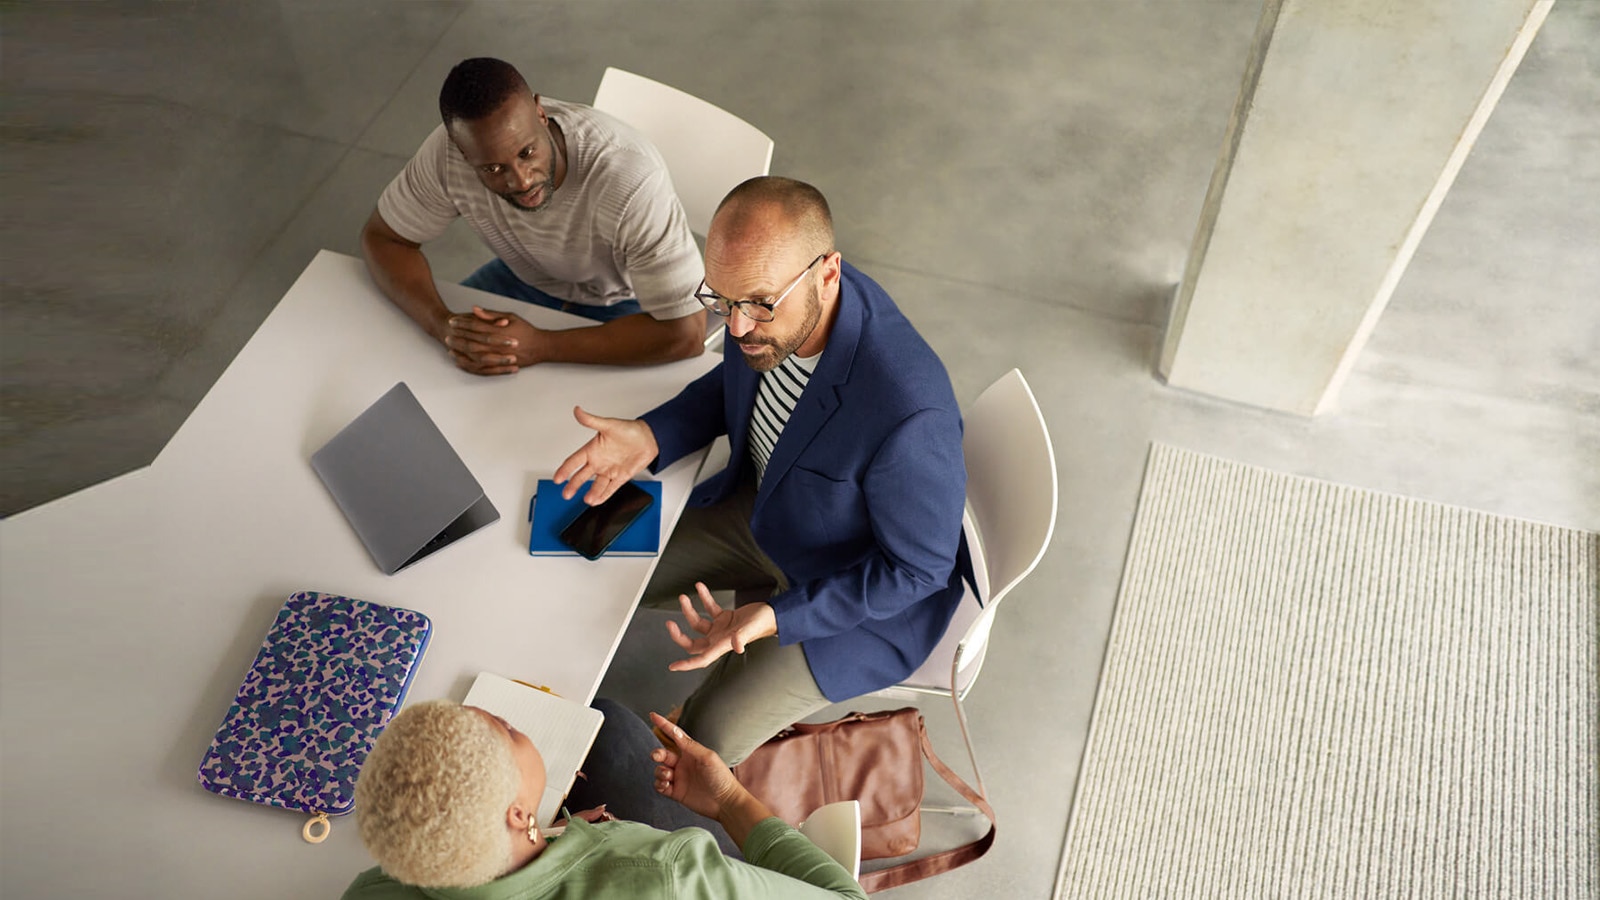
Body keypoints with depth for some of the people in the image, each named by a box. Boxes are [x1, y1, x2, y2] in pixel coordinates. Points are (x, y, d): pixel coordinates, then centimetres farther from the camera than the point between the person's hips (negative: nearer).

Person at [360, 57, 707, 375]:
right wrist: (443, 325, -30)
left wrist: (542, 346, -38)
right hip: (526, 278, 4)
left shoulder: (630, 178, -40)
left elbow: (685, 332, -37)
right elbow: (383, 237, -10)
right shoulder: (448, 152, -27)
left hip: (624, 301, -4)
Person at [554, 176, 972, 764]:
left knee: (708, 739, -12)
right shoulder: (771, 301, -20)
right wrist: (651, 437, -13)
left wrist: (776, 619, -32)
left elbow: (917, 569, -25)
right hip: (764, 507, 7)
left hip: (869, 590, -6)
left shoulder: (909, 410, -42)